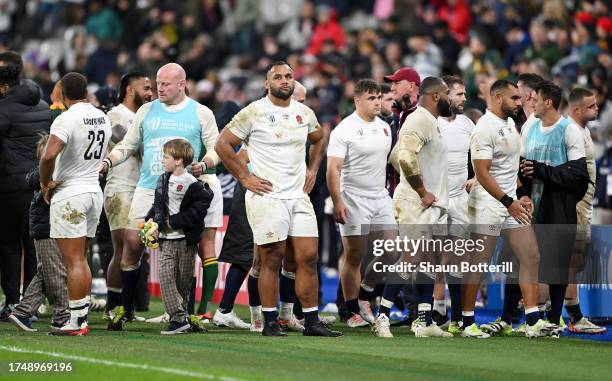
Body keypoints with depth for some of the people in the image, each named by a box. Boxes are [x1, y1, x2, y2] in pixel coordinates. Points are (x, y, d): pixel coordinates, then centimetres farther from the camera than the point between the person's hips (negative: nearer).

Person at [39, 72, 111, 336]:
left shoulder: (66, 120, -17)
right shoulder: (103, 118, 8)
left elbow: (49, 156, -28)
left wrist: (45, 184, -12)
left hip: (69, 194, -7)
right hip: (94, 190, 7)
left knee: (74, 261, -6)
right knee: (80, 259, 15)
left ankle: (76, 323, -5)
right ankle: (82, 318, 16)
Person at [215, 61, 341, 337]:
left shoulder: (305, 113, 11)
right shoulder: (254, 112, -5)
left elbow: (319, 139, 31)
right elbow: (223, 144, -4)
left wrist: (312, 170, 19)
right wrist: (244, 177, -7)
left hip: (299, 195, 5)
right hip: (267, 196, -5)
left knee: (308, 258, 2)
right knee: (271, 260, -4)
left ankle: (311, 321, 8)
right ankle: (270, 322, 3)